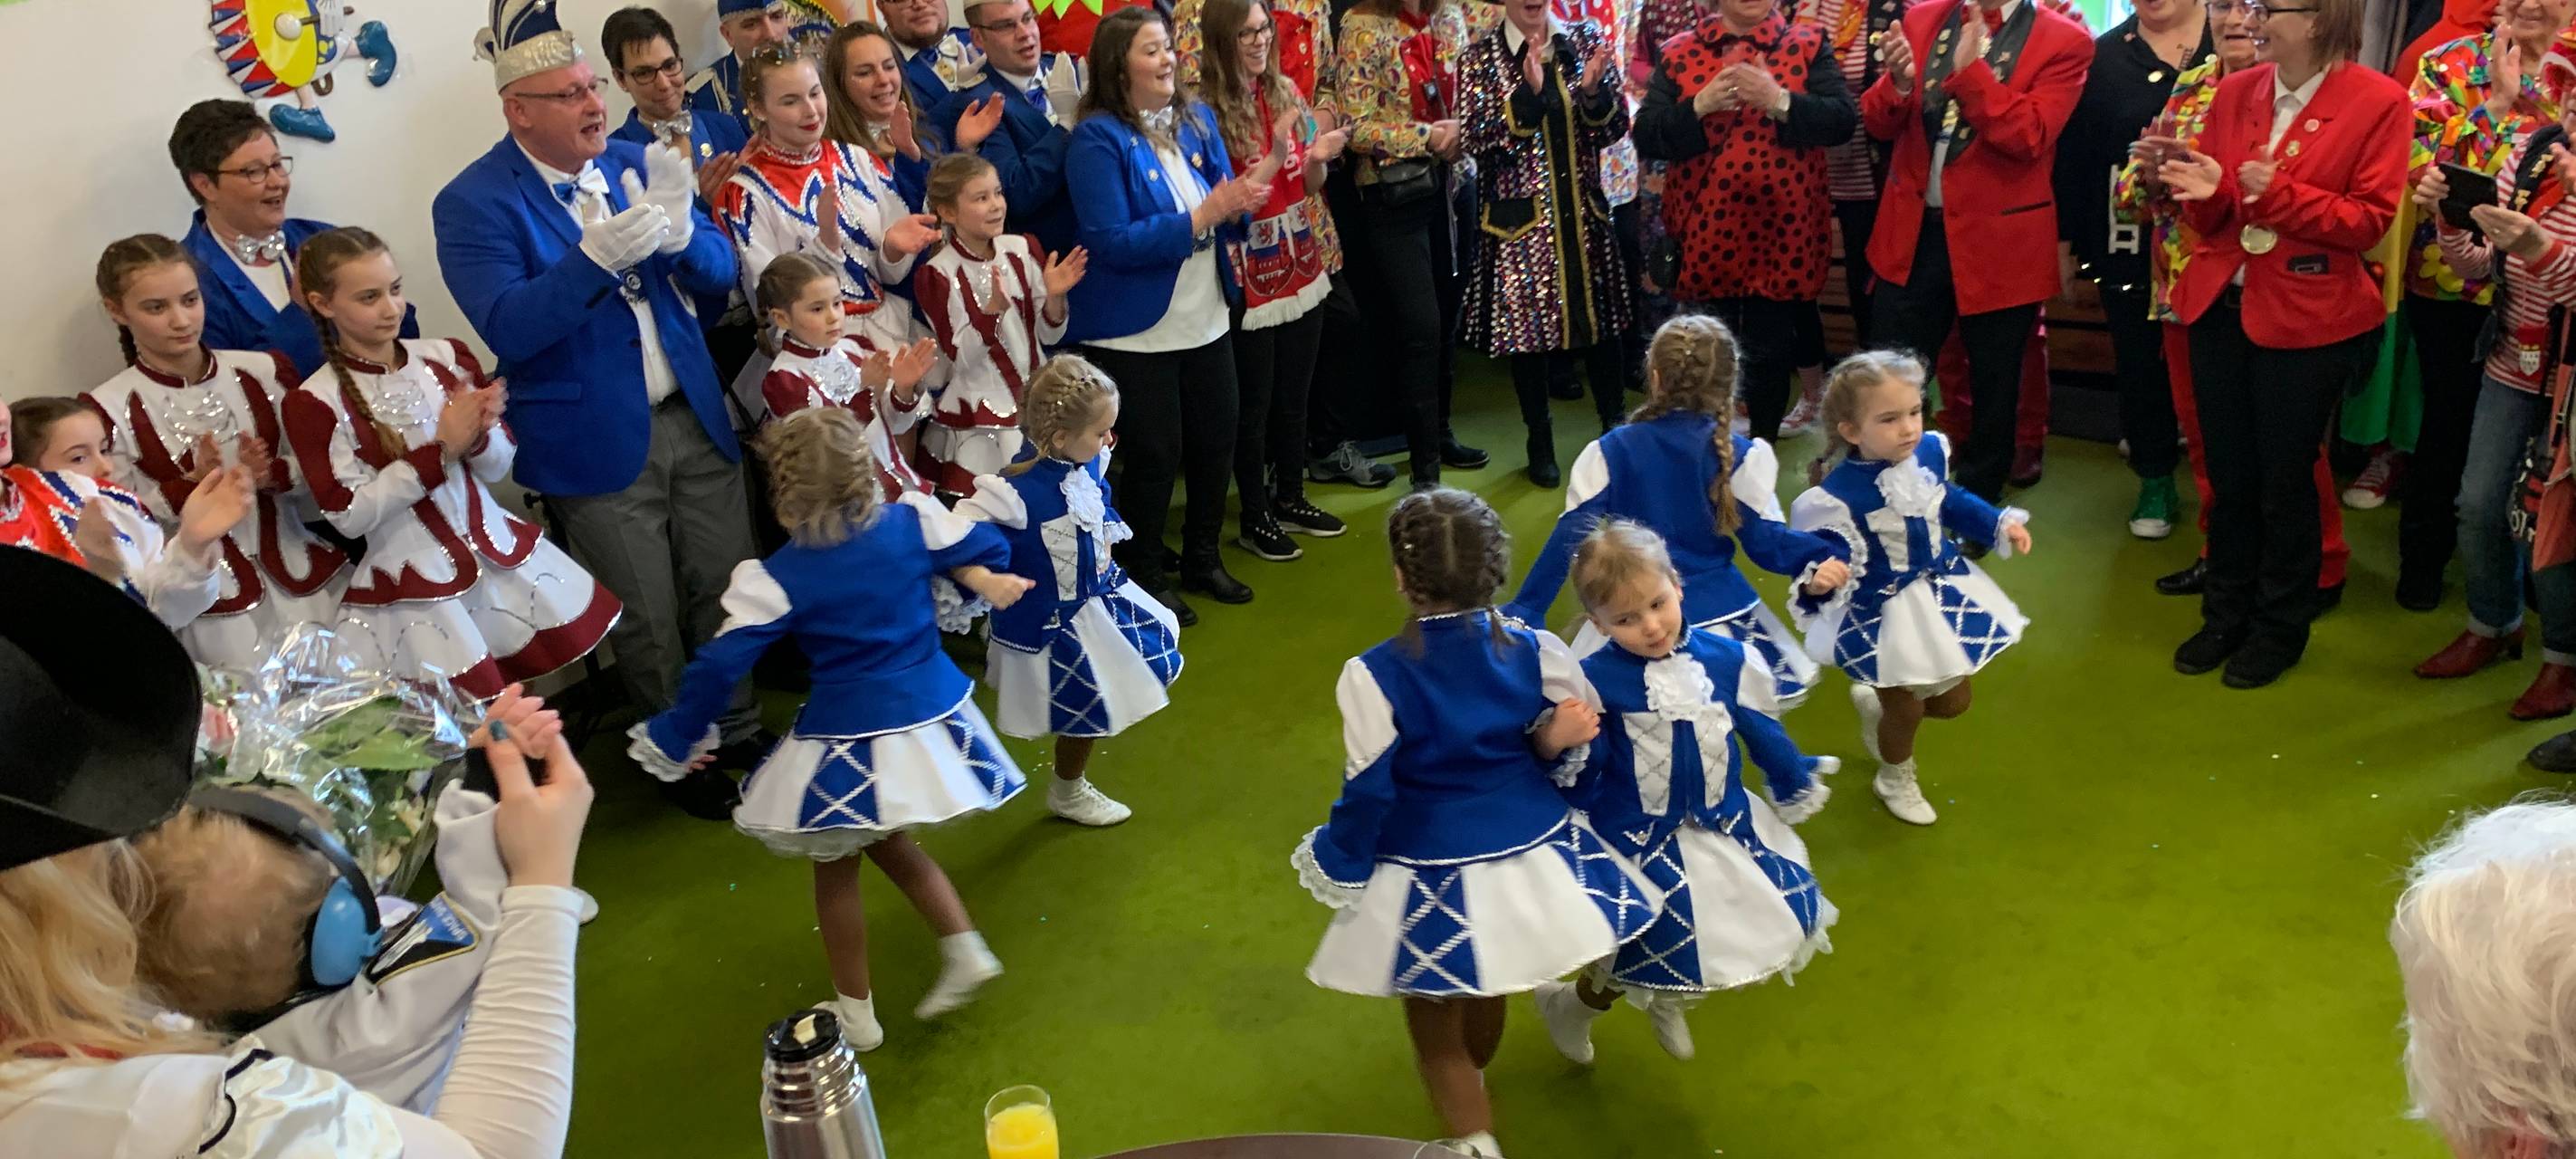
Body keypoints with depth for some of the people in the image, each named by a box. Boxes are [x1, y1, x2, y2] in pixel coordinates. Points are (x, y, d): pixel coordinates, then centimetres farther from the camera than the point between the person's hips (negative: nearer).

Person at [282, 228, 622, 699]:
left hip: (498, 552, 4)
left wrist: (478, 435, -18)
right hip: (413, 585, -4)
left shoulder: (446, 357, 1)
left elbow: (498, 466, 5)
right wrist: (442, 448, -18)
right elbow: (349, 515, -12)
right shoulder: (314, 403, -9)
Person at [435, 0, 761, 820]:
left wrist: (680, 235, -20)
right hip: (598, 440, -4)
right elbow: (507, 328, -23)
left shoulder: (635, 163, 3)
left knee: (722, 589, 15)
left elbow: (720, 274, 2)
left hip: (694, 416, 5)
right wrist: (599, 254, -34)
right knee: (646, 622, 9)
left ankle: (735, 729, 36)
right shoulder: (474, 203, -12)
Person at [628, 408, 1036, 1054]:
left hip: (847, 744, -4)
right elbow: (981, 552, 7)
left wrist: (675, 739, 0)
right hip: (931, 720, 5)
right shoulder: (913, 523, -7)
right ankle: (966, 951, 21)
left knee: (835, 870, 17)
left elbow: (719, 666, -13)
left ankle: (856, 1013, 27)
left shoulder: (776, 580, -14)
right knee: (891, 845, 28)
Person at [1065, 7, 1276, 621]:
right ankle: (1144, 576, 25)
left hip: (1206, 320, 6)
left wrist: (1240, 200, -19)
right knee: (1154, 456, 5)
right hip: (1135, 332, -6)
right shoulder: (1098, 139, -17)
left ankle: (1203, 559, 36)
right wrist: (1200, 219, -27)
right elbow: (1110, 242, -24)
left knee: (1216, 443, 16)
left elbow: (1224, 215, 6)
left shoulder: (1197, 119, 3)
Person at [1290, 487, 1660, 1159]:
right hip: (1529, 857, 6)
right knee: (1485, 994, 32)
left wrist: (1339, 869, -2)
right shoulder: (1536, 652, -13)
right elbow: (1565, 757, -3)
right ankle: (1472, 1090, 59)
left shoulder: (1375, 676, -22)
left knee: (1435, 1029, 16)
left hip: (1429, 881, -5)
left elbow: (1367, 794, -14)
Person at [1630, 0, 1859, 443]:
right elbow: (1646, 136, -3)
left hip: (1780, 232, 0)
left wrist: (1779, 101, -21)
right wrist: (1699, 107, -18)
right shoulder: (1677, 54, 4)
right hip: (1705, 232, 0)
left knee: (1770, 348, 6)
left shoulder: (1808, 45, 3)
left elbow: (1844, 119, -8)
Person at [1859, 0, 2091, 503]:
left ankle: (1976, 507, 30)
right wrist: (1900, 81, -18)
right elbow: (1879, 123, 2)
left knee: (1993, 389, 12)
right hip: (1913, 234, 3)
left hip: (1999, 241, -3)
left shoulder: (2064, 41, -7)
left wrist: (1968, 71, -25)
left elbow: (2028, 136, -19)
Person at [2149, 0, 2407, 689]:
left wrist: (2281, 194, -23)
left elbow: (2371, 220, -11)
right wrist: (2206, 190, -14)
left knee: (2284, 479, 7)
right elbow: (2214, 220, 8)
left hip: (2306, 318, -4)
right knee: (2227, 473, 13)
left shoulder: (2379, 102, -9)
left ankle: (2280, 627, 24)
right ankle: (2226, 614, 28)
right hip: (2219, 307, 4)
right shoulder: (2235, 92, 4)